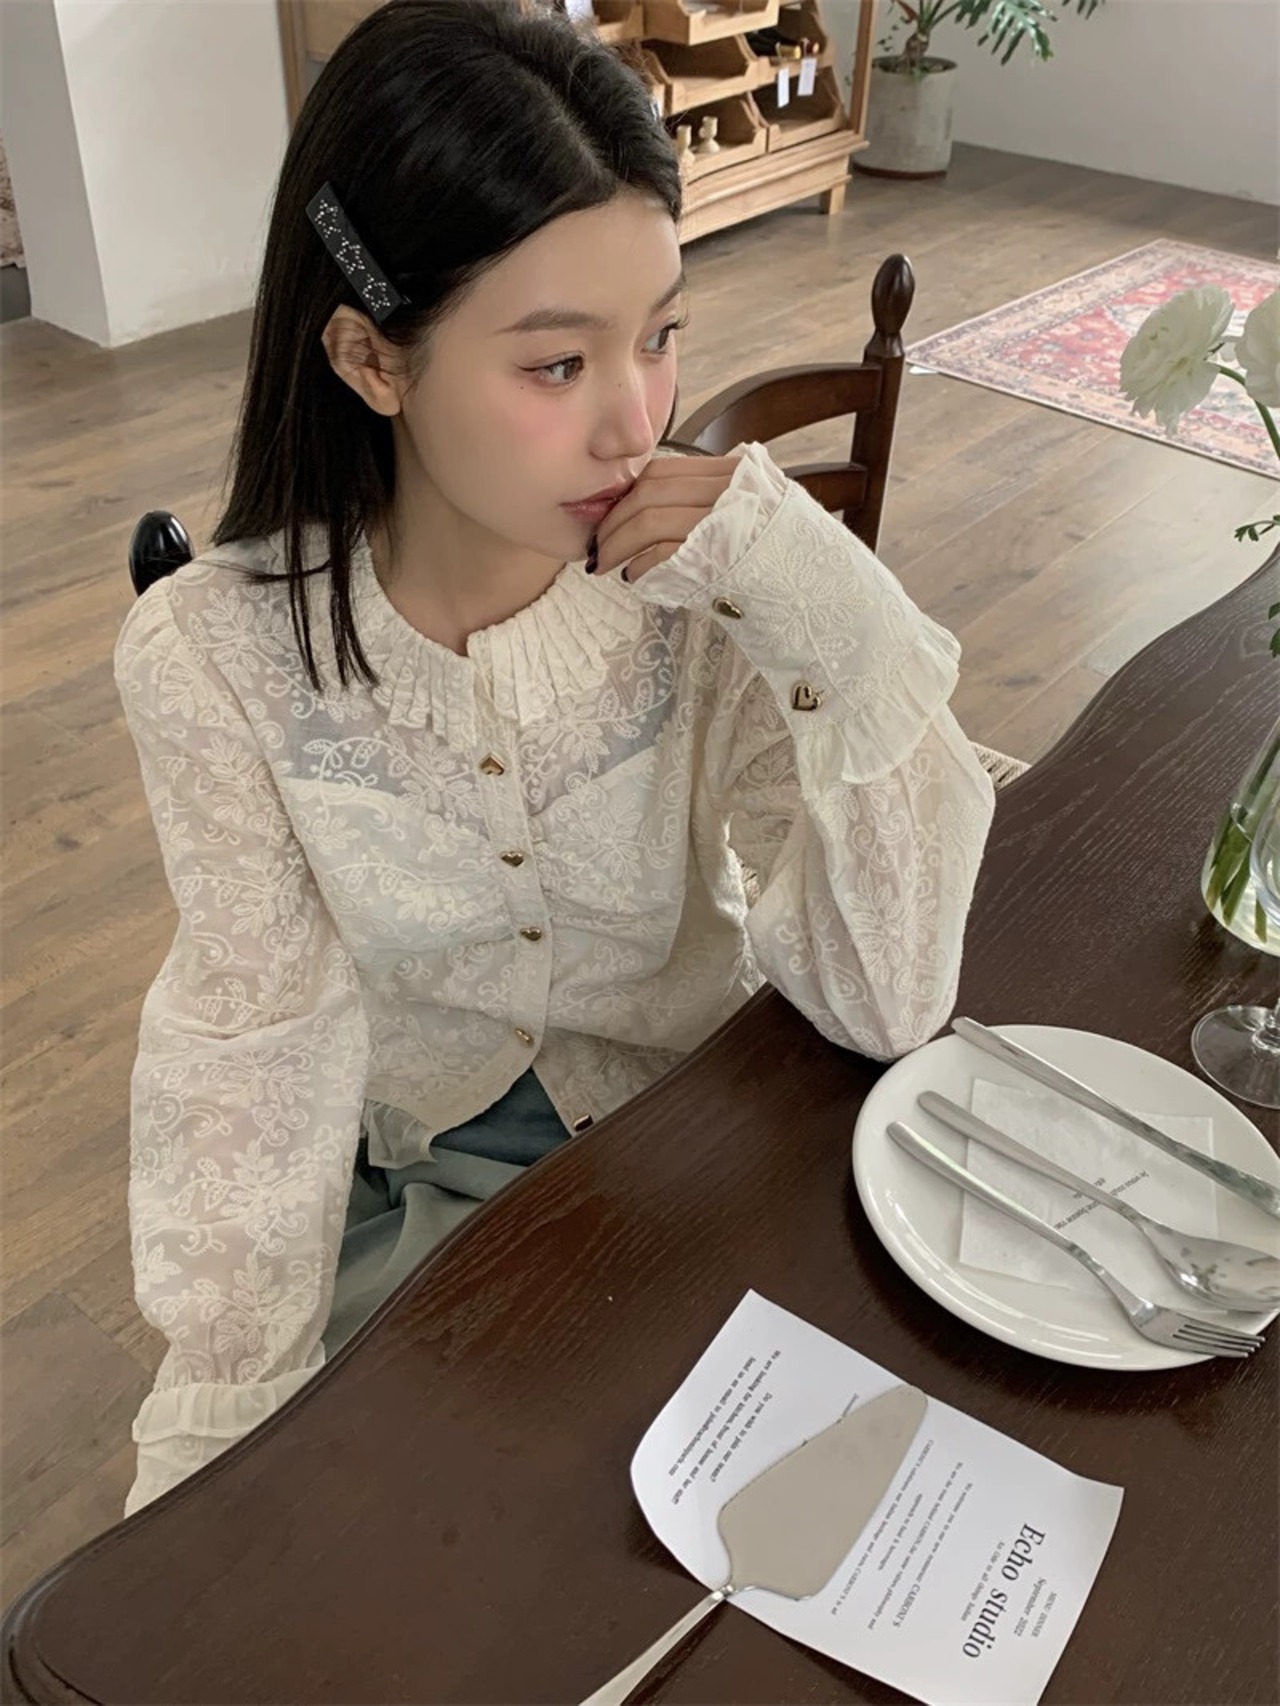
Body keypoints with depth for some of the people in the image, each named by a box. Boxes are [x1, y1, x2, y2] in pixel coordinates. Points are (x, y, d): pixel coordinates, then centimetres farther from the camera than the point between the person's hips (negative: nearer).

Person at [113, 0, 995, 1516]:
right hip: (389, 1196, 0)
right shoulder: (212, 652, -18)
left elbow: (885, 1004, -21)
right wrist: (213, 1439, -27)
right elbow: (261, 1046, -17)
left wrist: (841, 632, -33)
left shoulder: (706, 587, -19)